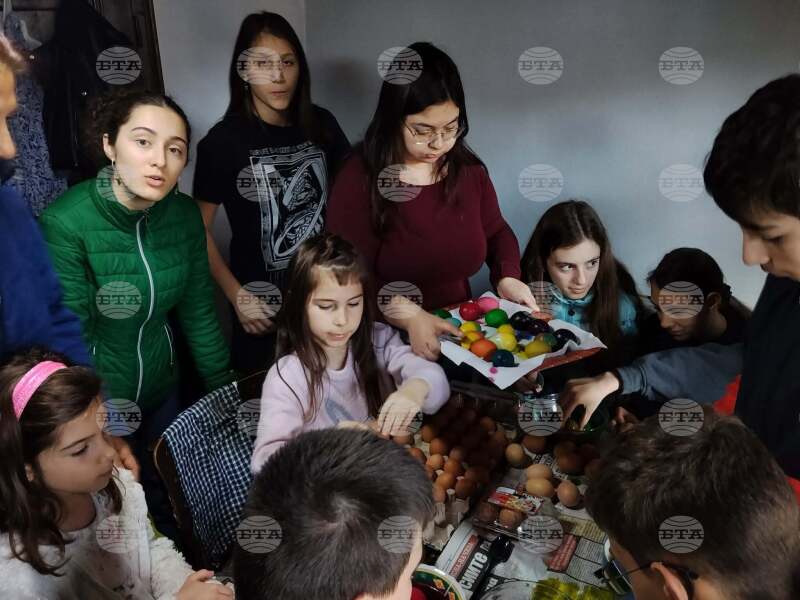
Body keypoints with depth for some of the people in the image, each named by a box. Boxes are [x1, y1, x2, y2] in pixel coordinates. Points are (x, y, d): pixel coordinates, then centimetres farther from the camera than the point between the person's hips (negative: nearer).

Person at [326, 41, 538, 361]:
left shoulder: (468, 168, 3)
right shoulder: (360, 178, -13)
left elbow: (496, 231, 18)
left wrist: (508, 277, -2)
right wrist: (408, 316, -27)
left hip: (460, 335, 5)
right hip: (388, 342, -4)